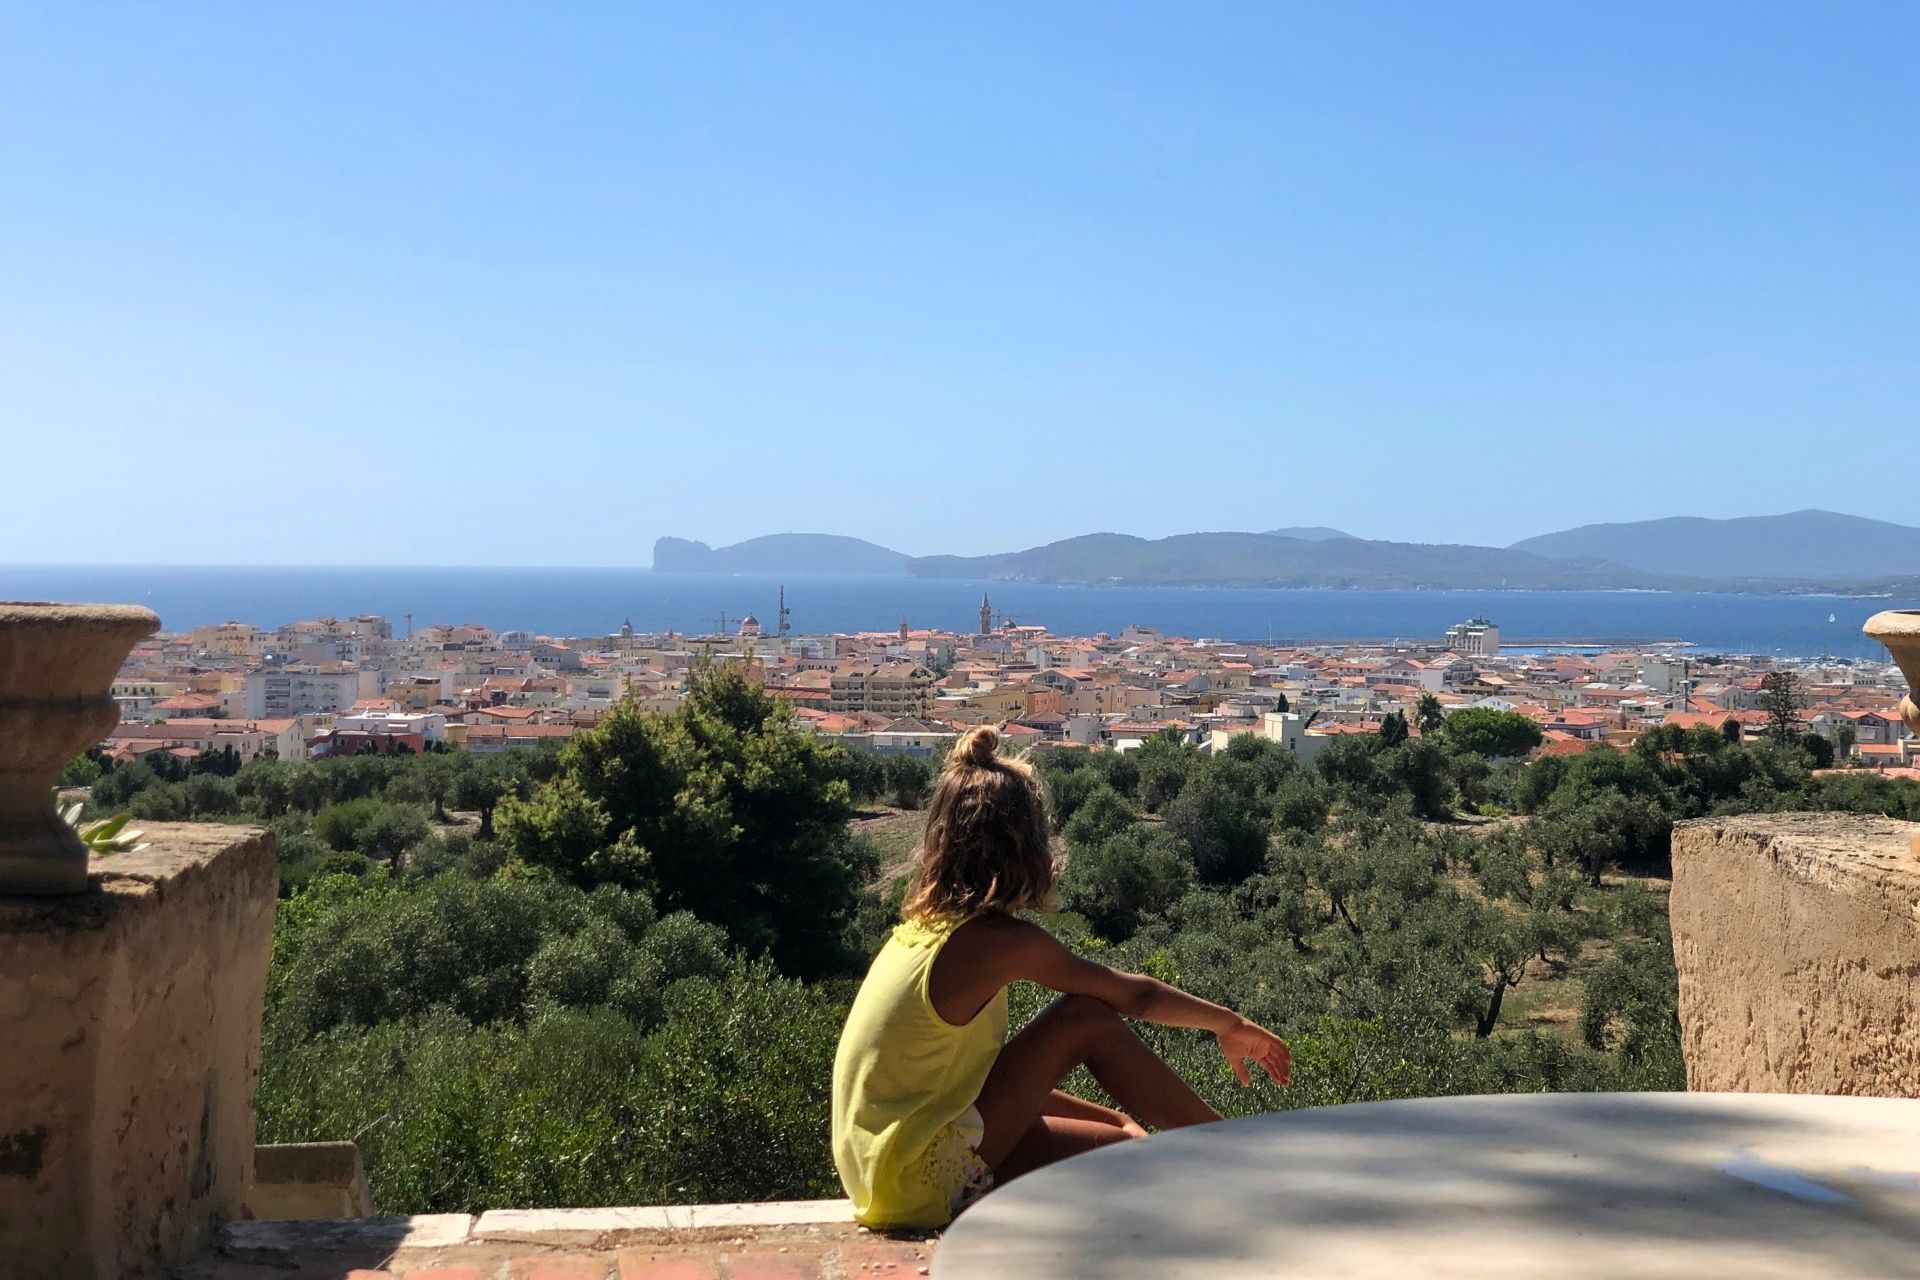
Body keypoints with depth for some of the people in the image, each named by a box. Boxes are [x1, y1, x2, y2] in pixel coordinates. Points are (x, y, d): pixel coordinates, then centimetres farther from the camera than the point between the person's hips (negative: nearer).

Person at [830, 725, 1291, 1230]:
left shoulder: (923, 926, 9)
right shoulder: (1001, 940, -15)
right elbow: (1134, 995, -2)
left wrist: (1115, 1117, 16)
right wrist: (1230, 1024, 15)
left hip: (886, 1173, 8)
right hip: (918, 1178, -8)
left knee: (1121, 1151, 13)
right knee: (1091, 1019, -6)